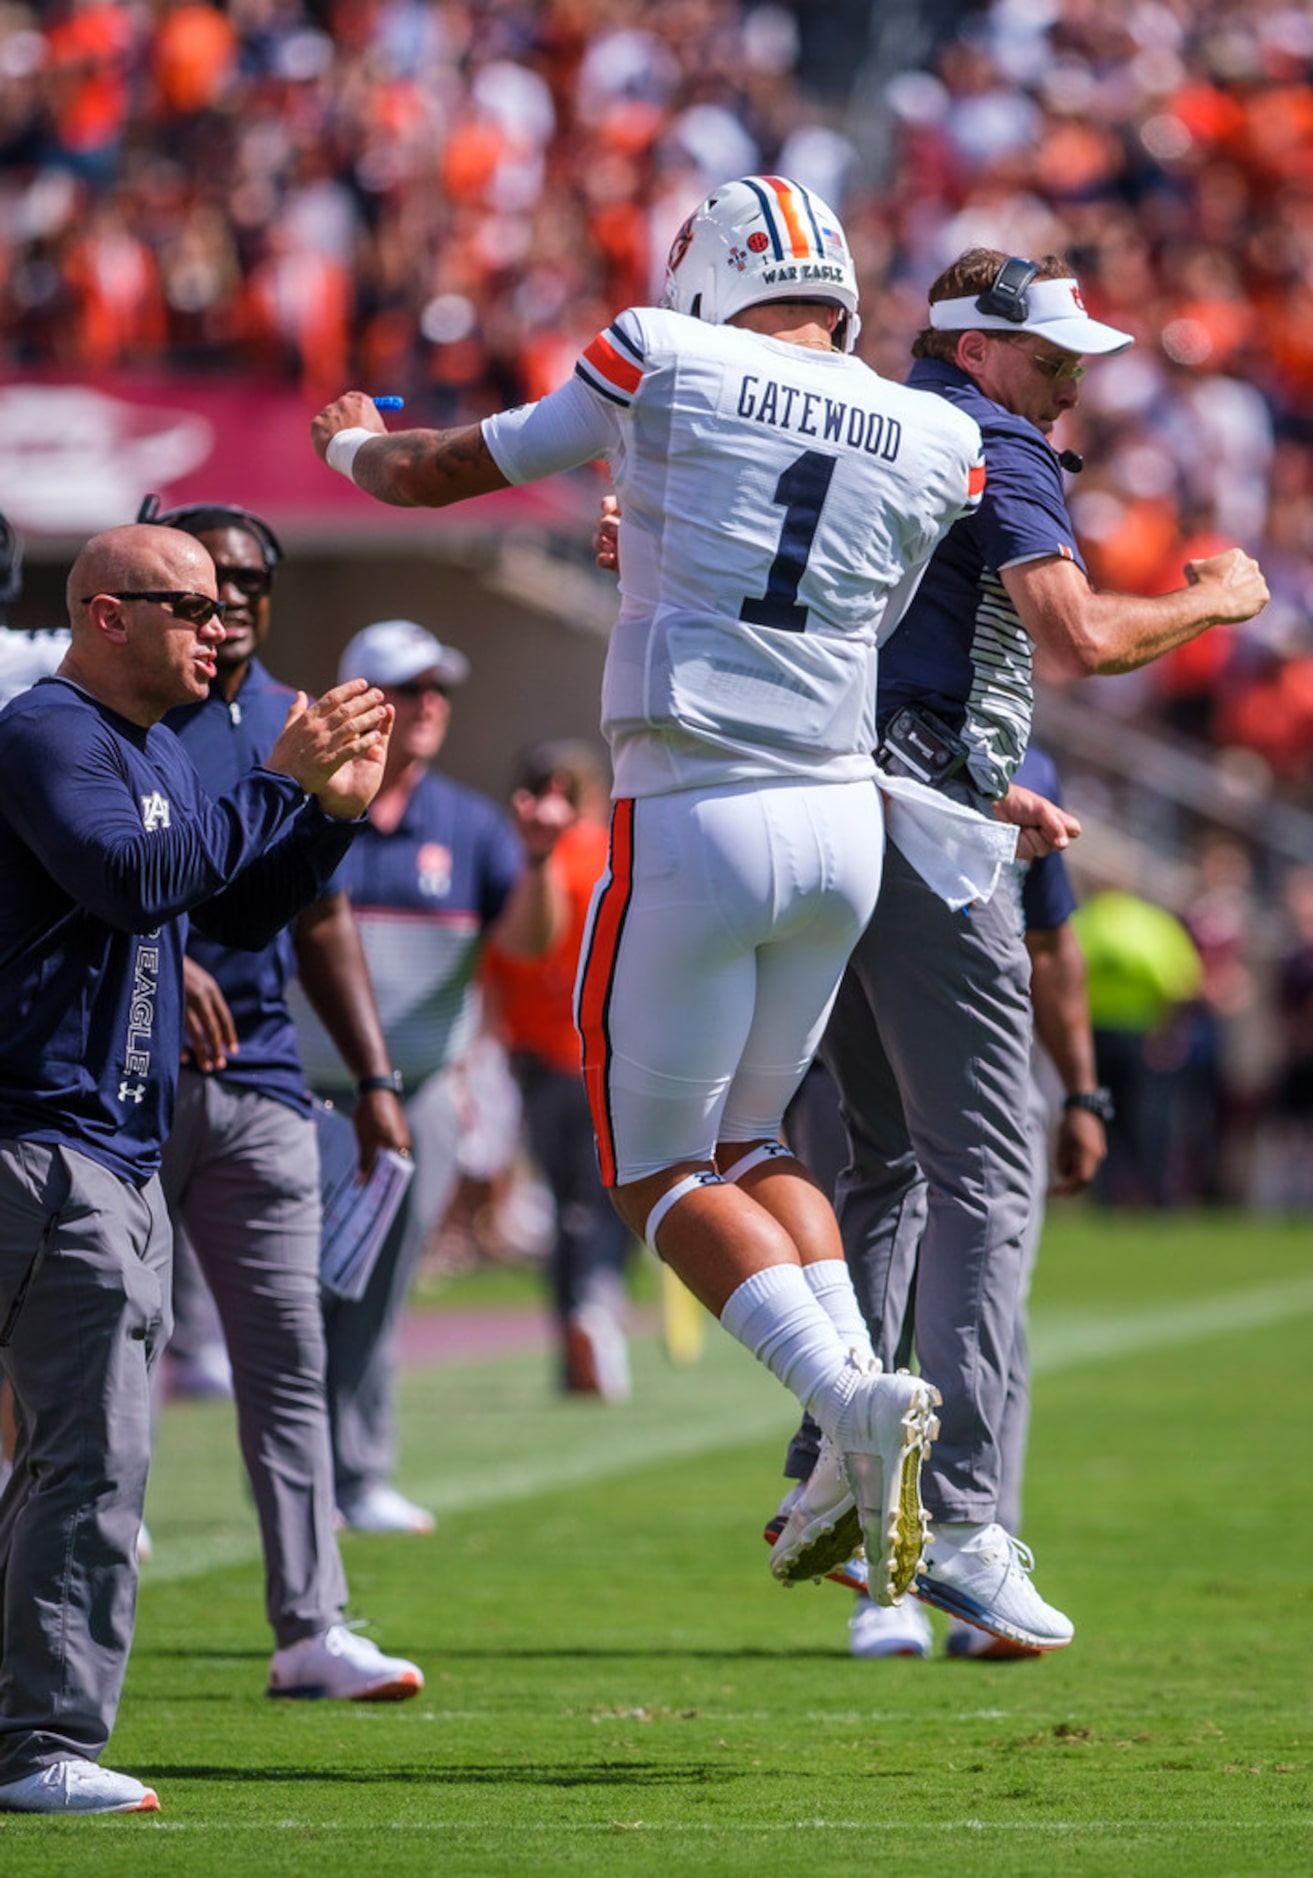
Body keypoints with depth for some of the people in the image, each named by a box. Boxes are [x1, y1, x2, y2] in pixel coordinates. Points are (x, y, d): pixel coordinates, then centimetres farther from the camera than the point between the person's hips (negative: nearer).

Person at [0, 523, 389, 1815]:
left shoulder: (153, 753, 20)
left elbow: (239, 914, 23)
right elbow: (129, 879, -25)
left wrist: (334, 811, 8)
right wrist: (281, 786, -19)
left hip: (120, 1160, 11)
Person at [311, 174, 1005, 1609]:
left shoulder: (663, 365, -3)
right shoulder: (935, 444, 6)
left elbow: (439, 473, 9)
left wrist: (352, 442, 32)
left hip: (694, 827, -5)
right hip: (841, 818, 5)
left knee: (659, 1175, 6)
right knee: (746, 1142, 22)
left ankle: (851, 1400, -15)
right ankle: (863, 1375, 1)